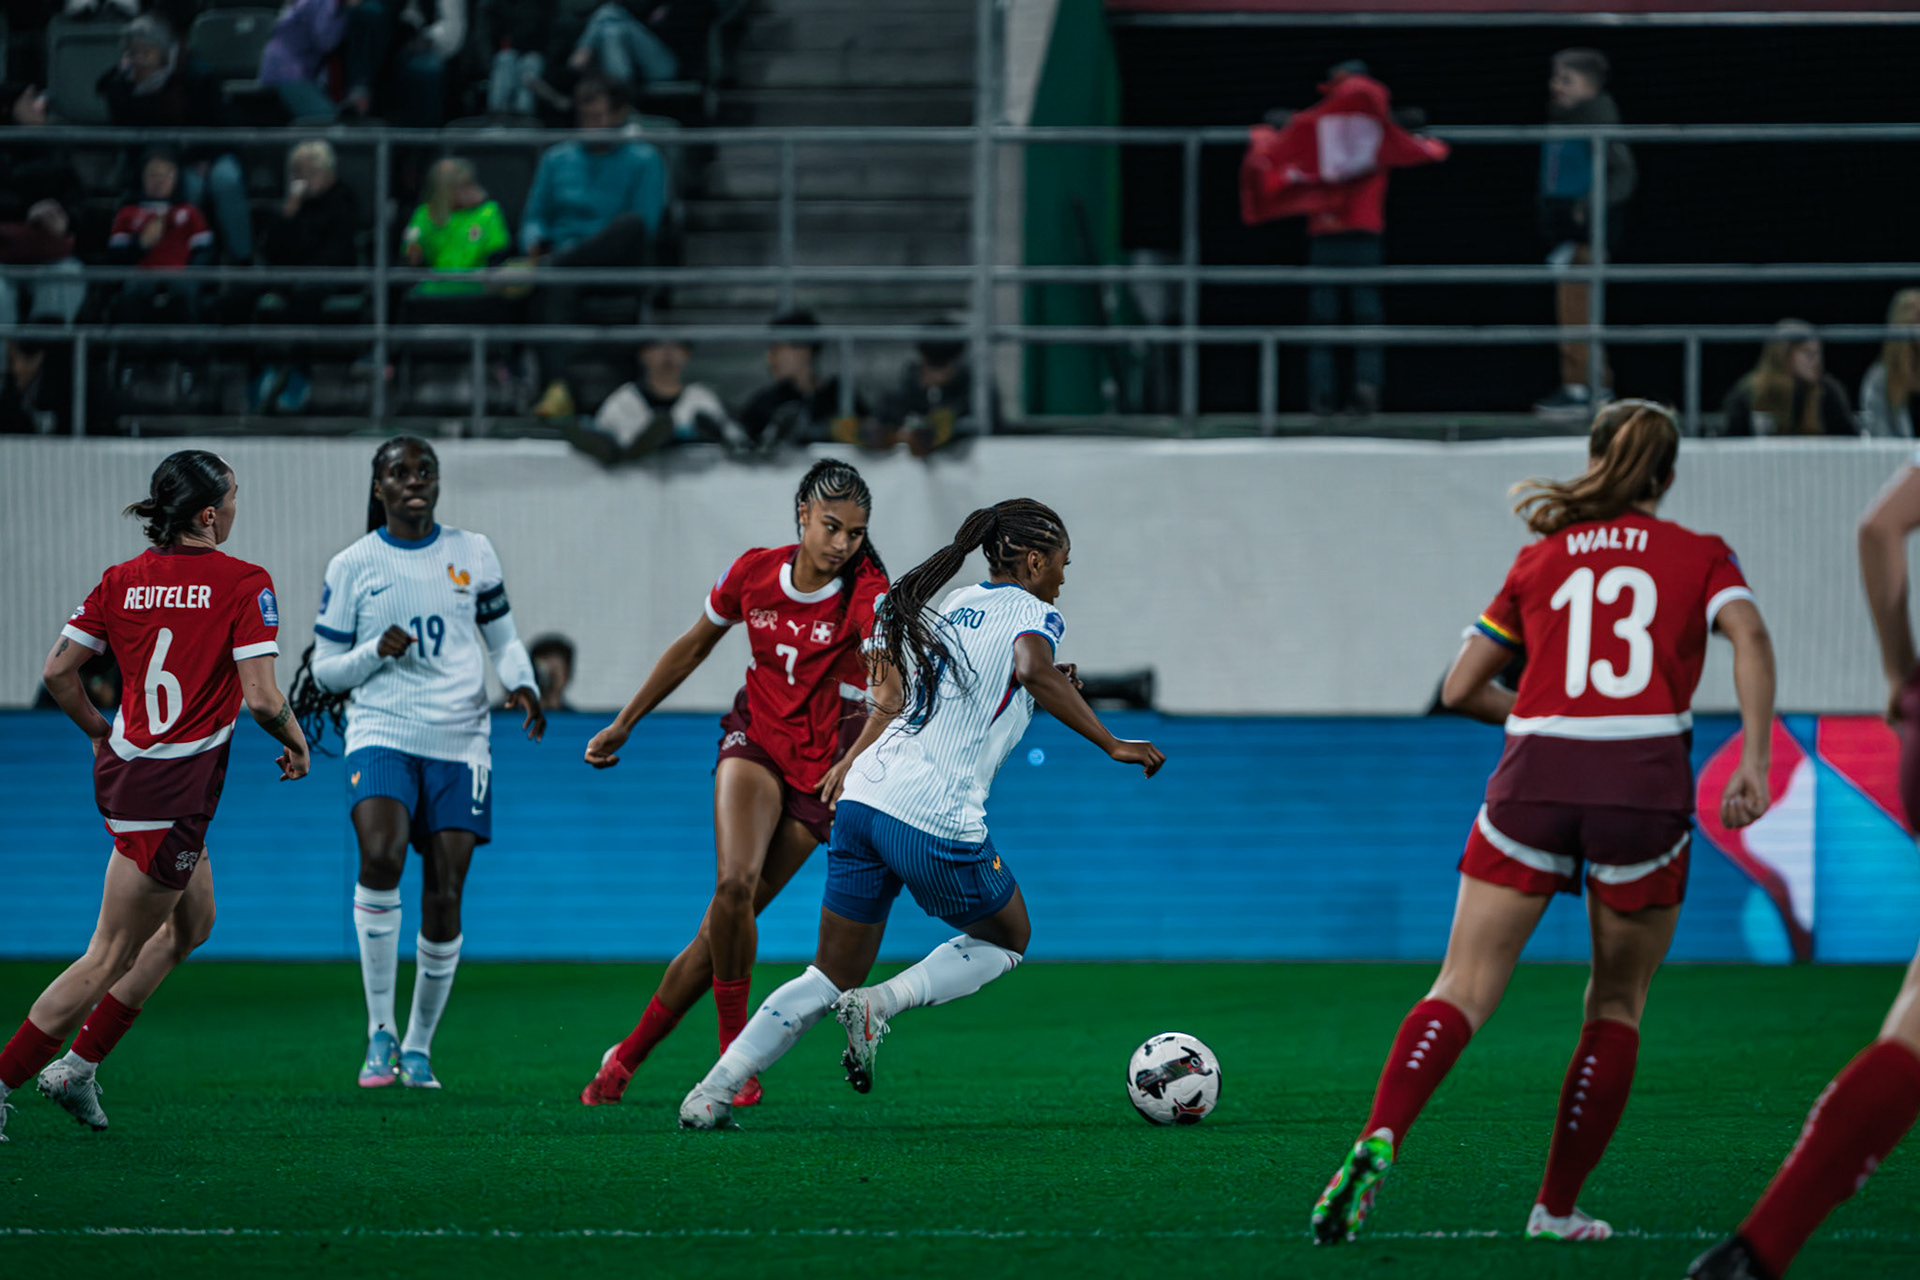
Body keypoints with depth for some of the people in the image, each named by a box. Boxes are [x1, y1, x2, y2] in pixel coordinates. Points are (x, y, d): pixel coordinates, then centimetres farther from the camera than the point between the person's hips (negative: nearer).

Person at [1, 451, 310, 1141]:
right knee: (111, 958, 1)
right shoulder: (243, 582, -14)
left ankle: (79, 1063, 24)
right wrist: (296, 740, 0)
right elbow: (261, 698, -20)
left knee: (191, 924, 26)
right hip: (175, 791, -8)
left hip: (124, 766, 8)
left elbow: (57, 672, 3)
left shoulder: (122, 581, 3)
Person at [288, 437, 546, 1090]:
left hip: (460, 741, 2)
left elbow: (503, 639, 19)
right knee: (381, 855, -27)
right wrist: (377, 652, -11)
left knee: (444, 894, -4)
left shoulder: (472, 553, 10)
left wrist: (523, 685, -2)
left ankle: (419, 1044, 13)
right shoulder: (353, 567, 5)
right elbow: (324, 670, 8)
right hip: (382, 734, -2)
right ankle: (380, 1030, -17)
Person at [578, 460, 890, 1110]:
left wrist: (853, 760, -48)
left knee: (724, 926, -6)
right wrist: (623, 725, 17)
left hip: (821, 770, -2)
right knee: (733, 884, -26)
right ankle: (734, 1052, -12)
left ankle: (626, 1058, 9)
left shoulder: (867, 593, -16)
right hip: (755, 739, 2)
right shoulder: (754, 572, -3)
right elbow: (693, 647, 13)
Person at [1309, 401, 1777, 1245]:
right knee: (1617, 1004, 15)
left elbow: (1461, 689, 18)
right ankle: (1557, 1208, 13)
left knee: (1463, 990, -2)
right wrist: (1754, 761, -11)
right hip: (1647, 783, -1)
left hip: (1536, 773, 1)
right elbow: (1748, 637, -8)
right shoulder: (1699, 557, 13)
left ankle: (1380, 1138, -27)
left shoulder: (1541, 559, 19)